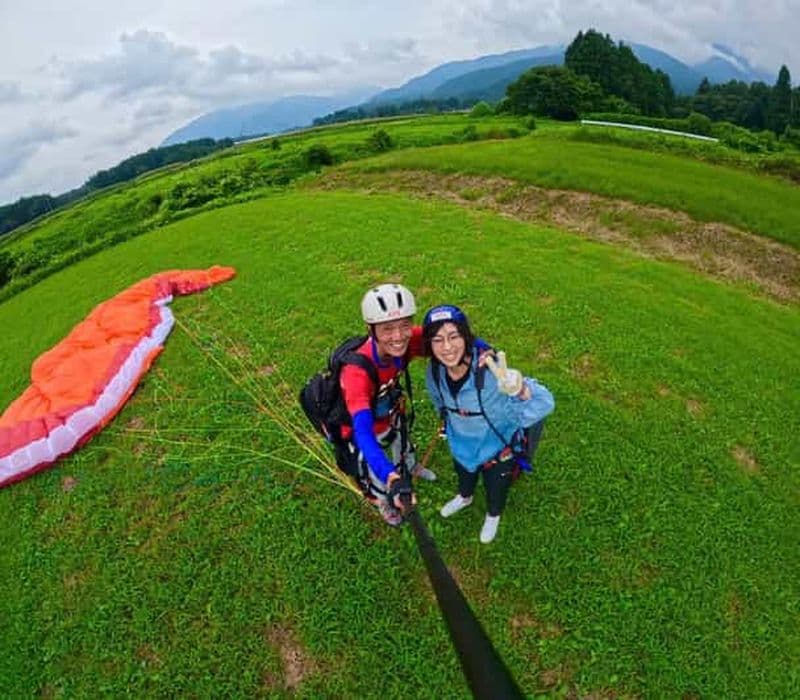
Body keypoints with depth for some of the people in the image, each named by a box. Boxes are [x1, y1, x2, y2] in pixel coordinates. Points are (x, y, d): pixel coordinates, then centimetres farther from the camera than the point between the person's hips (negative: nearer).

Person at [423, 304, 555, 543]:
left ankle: (493, 515, 63)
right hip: (461, 442, 4)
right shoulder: (435, 370, -25)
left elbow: (545, 405, -46)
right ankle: (465, 497, 72)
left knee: (495, 486, 27)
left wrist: (520, 390, -67)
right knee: (464, 474, 35)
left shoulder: (491, 371, -41)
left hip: (497, 444, -3)